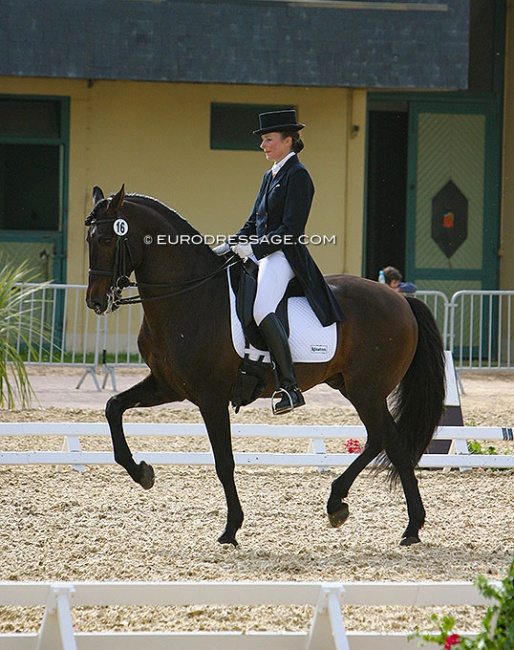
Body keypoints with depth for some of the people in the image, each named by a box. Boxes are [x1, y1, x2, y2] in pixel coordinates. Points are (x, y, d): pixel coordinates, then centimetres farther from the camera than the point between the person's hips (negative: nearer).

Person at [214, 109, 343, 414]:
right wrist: (231, 246, 7)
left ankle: (291, 386, -33)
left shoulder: (297, 176, -9)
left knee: (262, 309, -31)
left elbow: (291, 230, -17)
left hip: (284, 256, -11)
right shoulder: (270, 176, 19)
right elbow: (254, 223, 23)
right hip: (261, 253, 11)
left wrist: (252, 247, -19)